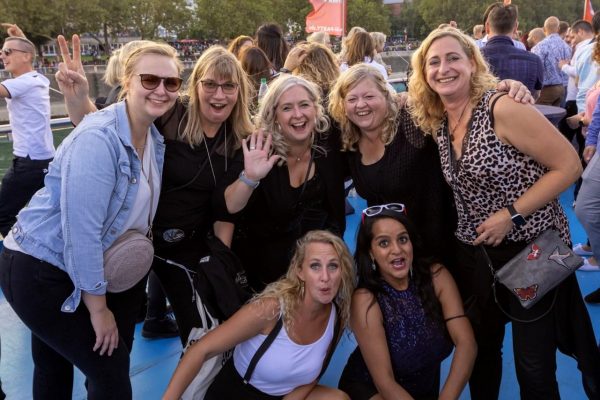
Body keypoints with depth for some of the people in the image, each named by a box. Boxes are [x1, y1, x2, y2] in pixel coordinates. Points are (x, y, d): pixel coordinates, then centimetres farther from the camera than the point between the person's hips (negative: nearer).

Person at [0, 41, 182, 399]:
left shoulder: (156, 138, 1)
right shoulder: (98, 139, -26)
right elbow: (81, 232, -27)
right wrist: (98, 309, -19)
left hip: (86, 268, 8)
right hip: (40, 273, -8)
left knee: (55, 369, 25)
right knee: (111, 370, 1)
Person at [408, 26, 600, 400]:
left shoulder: (502, 109, -18)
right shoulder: (438, 123, 2)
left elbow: (569, 164, -17)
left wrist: (512, 214, -20)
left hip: (533, 249, -5)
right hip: (474, 253, 6)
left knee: (534, 365, 5)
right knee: (480, 350, 18)